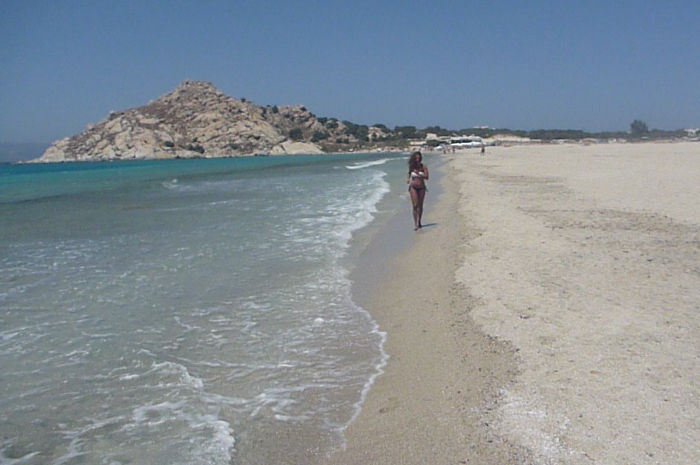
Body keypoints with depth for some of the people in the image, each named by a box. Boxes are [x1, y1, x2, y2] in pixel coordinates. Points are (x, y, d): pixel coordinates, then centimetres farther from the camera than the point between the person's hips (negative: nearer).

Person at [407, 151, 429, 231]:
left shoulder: (423, 167, -3)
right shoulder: (411, 167, -1)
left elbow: (427, 177, -12)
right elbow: (409, 175, 15)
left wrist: (418, 174, -24)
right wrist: (408, 180, -7)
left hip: (421, 188, 1)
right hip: (413, 187, -1)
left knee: (420, 206, 11)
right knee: (415, 206, -10)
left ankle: (419, 222, 27)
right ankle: (415, 224, -12)